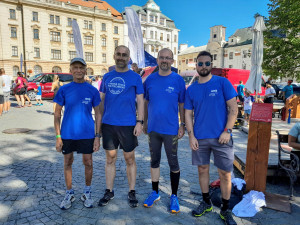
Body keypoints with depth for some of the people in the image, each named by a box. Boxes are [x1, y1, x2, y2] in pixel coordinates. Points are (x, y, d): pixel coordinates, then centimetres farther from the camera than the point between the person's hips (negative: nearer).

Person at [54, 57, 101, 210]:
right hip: (67, 134, 1)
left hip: (87, 134, 0)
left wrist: (97, 136, -3)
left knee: (88, 163, 8)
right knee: (68, 163, 12)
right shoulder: (64, 90, -1)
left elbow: (97, 114, 2)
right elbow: (57, 114, 2)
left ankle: (87, 192, 30)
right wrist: (58, 136, -3)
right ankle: (69, 193, 31)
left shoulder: (92, 90, -2)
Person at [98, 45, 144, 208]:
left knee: (130, 159, 8)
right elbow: (101, 100, 13)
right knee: (110, 159, 12)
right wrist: (99, 121, 8)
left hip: (128, 125, -3)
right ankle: (109, 192, 27)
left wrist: (140, 122, -9)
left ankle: (132, 192, 23)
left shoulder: (135, 77, 1)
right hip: (108, 124, 3)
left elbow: (140, 101, -1)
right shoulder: (107, 77, 10)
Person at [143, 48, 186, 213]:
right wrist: (144, 122, 8)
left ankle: (174, 196, 24)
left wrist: (183, 125, -5)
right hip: (153, 128, 3)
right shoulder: (150, 79, 4)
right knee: (154, 161, 15)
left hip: (171, 129, -3)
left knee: (173, 163, 7)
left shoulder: (178, 80, -3)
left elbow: (182, 104, 0)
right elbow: (146, 102, 10)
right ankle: (155, 192, 32)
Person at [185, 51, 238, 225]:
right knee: (203, 170, 13)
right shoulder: (191, 89, 6)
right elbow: (188, 114, 7)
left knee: (225, 174, 5)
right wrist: (191, 135, -2)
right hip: (199, 138, 3)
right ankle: (206, 203, 33)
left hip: (221, 137, -2)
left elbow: (233, 108, -4)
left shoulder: (222, 83, -2)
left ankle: (225, 210, 24)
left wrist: (227, 131, -12)